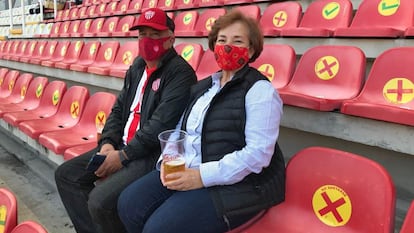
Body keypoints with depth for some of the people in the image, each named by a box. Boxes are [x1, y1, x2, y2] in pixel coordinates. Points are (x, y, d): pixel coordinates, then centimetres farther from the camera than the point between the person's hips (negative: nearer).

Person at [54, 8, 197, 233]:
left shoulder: (180, 72, -15)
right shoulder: (137, 66, 13)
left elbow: (161, 124, -23)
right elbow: (119, 109, 15)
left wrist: (124, 155, -18)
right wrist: (108, 143, -2)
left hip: (154, 154, -9)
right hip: (122, 146, 9)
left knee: (101, 200, -25)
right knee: (66, 174, 7)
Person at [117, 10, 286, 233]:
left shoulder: (259, 90, -10)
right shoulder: (204, 86, 15)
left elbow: (258, 153, -20)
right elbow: (181, 130, 17)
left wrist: (202, 176, -23)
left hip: (238, 184, -7)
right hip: (188, 173, 7)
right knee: (129, 203, -7)